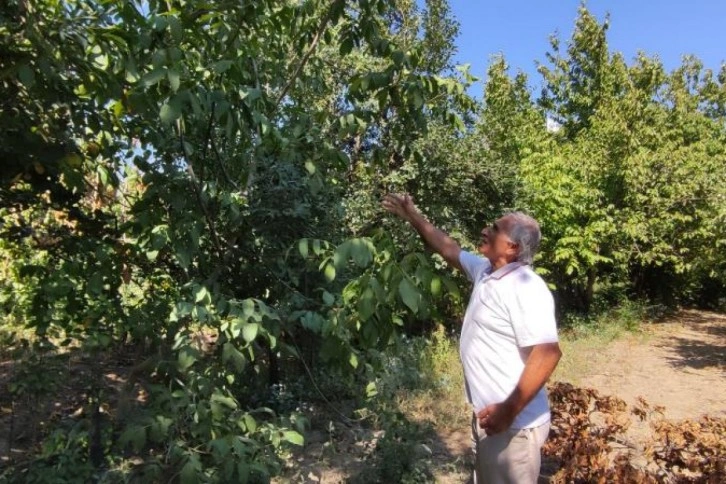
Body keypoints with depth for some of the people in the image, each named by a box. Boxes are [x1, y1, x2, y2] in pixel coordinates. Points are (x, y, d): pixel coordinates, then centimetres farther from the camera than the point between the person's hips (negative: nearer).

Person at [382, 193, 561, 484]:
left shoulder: (526, 288, -23)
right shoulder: (486, 271, 5)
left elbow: (547, 354, -29)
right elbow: (450, 250, 19)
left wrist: (508, 411, -27)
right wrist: (412, 216, 19)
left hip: (514, 425, -9)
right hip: (486, 416, 9)